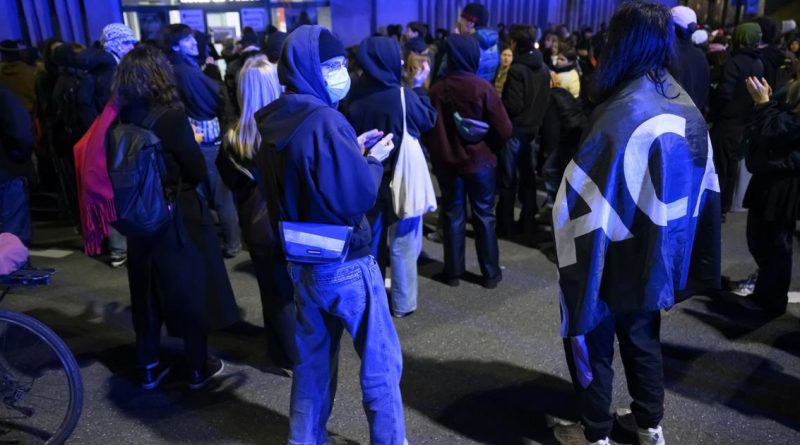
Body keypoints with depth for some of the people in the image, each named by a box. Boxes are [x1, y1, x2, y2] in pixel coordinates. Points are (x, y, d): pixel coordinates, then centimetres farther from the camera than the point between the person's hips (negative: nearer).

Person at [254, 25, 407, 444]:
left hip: (302, 261, 8)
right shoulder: (322, 120, -21)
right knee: (380, 361, 8)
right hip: (345, 263, -8)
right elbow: (357, 196, -24)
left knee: (312, 358, 20)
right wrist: (373, 159, -7)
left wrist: (352, 149, 8)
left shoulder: (276, 122, 4)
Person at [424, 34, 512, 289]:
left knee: (452, 215, 12)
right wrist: (490, 149, 7)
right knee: (484, 215, 9)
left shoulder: (436, 90, -7)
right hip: (479, 161, -2)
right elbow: (504, 130, -12)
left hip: (447, 162, 2)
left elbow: (428, 130, 0)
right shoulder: (483, 88, -14)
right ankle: (490, 273, 17)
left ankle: (453, 272, 19)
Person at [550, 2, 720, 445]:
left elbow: (583, 192, -24)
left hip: (613, 251, -7)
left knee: (591, 337, 11)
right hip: (656, 249, 8)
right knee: (641, 335, 23)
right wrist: (673, 242, 18)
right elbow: (701, 183, 9)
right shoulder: (686, 107, 1)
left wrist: (567, 235, -8)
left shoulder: (625, 112, -25)